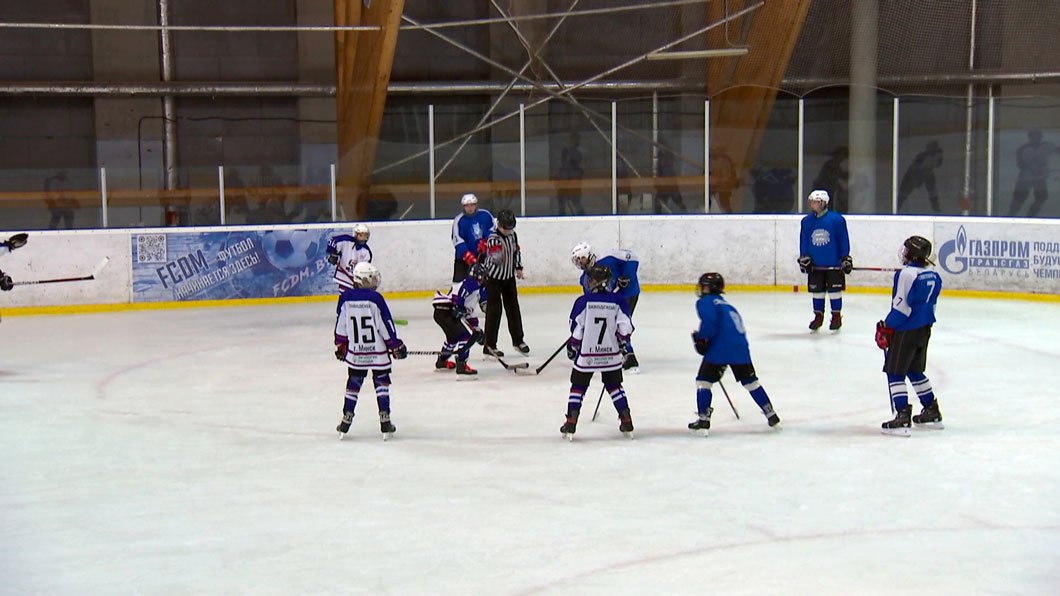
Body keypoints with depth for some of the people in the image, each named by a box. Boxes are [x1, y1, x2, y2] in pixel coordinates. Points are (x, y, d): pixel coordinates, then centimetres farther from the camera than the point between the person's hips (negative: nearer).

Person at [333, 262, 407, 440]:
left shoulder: (345, 298, -2)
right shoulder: (375, 298, -14)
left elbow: (340, 325, 6)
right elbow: (386, 325, -11)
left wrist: (340, 345, 18)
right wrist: (396, 345, -1)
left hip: (355, 352, 3)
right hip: (377, 351, -3)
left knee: (353, 383, 16)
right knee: (381, 382, 7)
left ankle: (346, 421, 18)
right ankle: (385, 422, 3)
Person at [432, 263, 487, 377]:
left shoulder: (475, 291, 29)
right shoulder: (471, 283, -2)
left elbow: (471, 312, 34)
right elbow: (458, 290, -23)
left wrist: (476, 327, 31)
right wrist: (458, 307, -24)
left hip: (440, 313, 11)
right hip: (446, 311, -11)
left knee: (454, 335, 33)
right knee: (467, 335, -16)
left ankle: (441, 362, 50)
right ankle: (461, 366, -22)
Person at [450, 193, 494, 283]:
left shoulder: (485, 215, -7)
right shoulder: (459, 220, -19)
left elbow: (492, 229, 8)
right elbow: (458, 241, -23)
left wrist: (485, 240, -7)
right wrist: (468, 256, -32)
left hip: (482, 252, 4)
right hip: (464, 254, -4)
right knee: (459, 280, -9)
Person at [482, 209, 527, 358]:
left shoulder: (513, 235, 0)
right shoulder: (493, 239, -23)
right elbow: (494, 259, -37)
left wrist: (518, 267, 12)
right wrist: (496, 255, -57)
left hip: (509, 277, 7)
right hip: (493, 278, -7)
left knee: (513, 308, 14)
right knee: (494, 310, -9)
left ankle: (518, 340, 27)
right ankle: (489, 345, -4)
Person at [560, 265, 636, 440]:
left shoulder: (583, 301, -10)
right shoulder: (618, 301, -3)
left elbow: (577, 329, -8)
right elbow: (625, 326, -5)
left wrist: (572, 347, 6)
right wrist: (624, 342, 13)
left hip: (586, 355, -3)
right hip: (611, 354, 3)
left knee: (578, 386, 9)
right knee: (614, 386, 18)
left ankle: (570, 425, 3)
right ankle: (627, 422, 13)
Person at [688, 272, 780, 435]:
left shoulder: (705, 302, 3)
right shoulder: (726, 304, 28)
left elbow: (709, 320, -18)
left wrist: (701, 338, -8)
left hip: (720, 348, -7)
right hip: (740, 347, 7)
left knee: (704, 380, 3)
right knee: (750, 380, 19)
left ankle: (703, 419, -5)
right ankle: (770, 414, 22)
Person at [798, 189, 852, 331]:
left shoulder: (837, 220, -7)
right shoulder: (806, 221, 4)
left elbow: (843, 240, -2)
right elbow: (803, 241, 10)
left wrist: (845, 258, -3)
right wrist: (803, 258, 4)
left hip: (834, 264, -3)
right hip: (815, 265, 3)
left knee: (834, 291, 2)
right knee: (817, 291, 8)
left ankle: (836, 316, 14)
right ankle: (818, 316, 20)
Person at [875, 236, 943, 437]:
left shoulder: (907, 274, -17)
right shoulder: (933, 276, 8)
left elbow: (901, 306, -20)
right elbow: (931, 305, 15)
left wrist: (886, 329, -12)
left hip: (906, 331, -9)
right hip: (924, 330, 9)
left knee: (895, 373, -3)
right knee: (915, 372, 22)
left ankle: (902, 418, -11)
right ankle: (932, 412, 28)